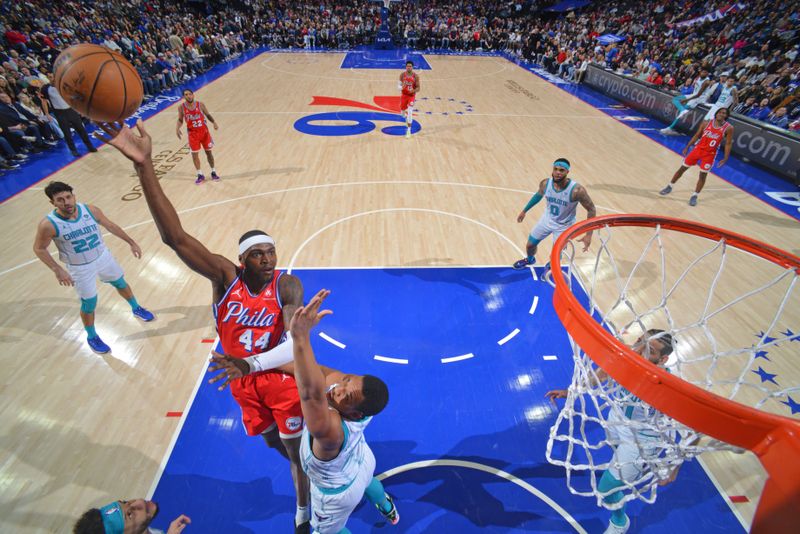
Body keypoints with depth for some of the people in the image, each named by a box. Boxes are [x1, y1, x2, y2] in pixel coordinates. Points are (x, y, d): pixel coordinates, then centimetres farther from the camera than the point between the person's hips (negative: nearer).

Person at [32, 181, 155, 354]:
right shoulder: (48, 225, -25)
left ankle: (136, 309, 51)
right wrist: (57, 270, -19)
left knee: (121, 283, 22)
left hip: (103, 256, 3)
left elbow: (110, 225, 0)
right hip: (80, 269, -3)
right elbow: (39, 249, -10)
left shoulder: (90, 210, -17)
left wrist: (131, 242, 3)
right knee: (89, 304, 8)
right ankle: (92, 337, 33)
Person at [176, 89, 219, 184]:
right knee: (194, 154, 2)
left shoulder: (200, 104, -9)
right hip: (193, 133, 0)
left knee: (208, 152, 8)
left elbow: (208, 115, 4)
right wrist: (177, 128, -14)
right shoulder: (181, 107, -7)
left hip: (204, 131, 0)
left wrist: (214, 123, -13)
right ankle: (200, 175, 13)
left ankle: (213, 172, 23)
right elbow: (180, 120, 4)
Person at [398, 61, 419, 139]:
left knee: (410, 112, -18)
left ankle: (409, 130, -11)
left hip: (412, 96, -3)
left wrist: (413, 90, -32)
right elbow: (398, 85, -3)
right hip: (404, 95, 3)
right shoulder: (402, 75, -7)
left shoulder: (415, 76, -12)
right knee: (402, 112, 15)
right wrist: (401, 87, -27)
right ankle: (407, 119, 53)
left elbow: (418, 88, -9)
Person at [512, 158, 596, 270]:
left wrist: (588, 235, -25)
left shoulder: (577, 190, -33)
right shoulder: (545, 183, -20)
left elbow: (591, 210, -21)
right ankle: (530, 260, 53)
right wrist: (524, 210, 13)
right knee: (530, 245, 15)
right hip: (547, 219, 4)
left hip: (564, 226, -3)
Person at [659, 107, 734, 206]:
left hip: (710, 154, -2)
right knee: (683, 168, 5)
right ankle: (669, 187, 21)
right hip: (699, 149, 2)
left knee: (703, 175, 0)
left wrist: (725, 158, -11)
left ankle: (694, 196, 10)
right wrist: (687, 147, 2)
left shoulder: (728, 128, -10)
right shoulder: (706, 123, -5)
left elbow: (728, 144, -5)